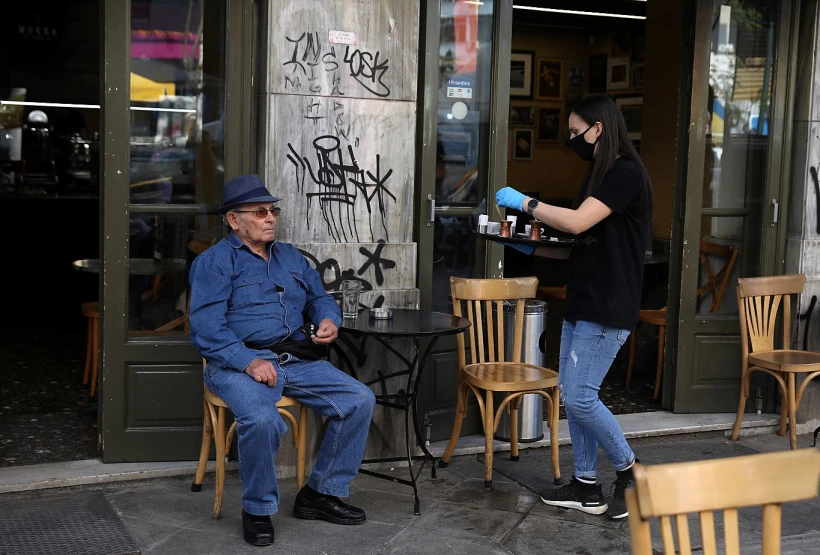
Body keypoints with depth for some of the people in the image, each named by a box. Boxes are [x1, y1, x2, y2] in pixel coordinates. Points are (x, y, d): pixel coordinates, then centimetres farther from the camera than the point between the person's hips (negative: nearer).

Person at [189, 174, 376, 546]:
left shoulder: (291, 257, 20)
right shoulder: (214, 262, -2)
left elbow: (319, 298, 25)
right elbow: (206, 328, -13)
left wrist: (328, 320, 0)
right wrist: (249, 361, -25)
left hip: (298, 361, 7)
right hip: (239, 364, -6)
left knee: (360, 400, -8)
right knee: (261, 419, -35)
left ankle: (320, 493, 6)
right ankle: (257, 509, -9)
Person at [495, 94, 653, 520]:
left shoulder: (625, 173, -15)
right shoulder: (599, 173, 15)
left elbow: (578, 222, -24)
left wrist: (524, 203, -14)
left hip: (608, 309, -10)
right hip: (582, 302, 10)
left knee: (580, 398, -9)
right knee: (570, 395, 10)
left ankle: (628, 470, 11)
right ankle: (586, 486, 19)